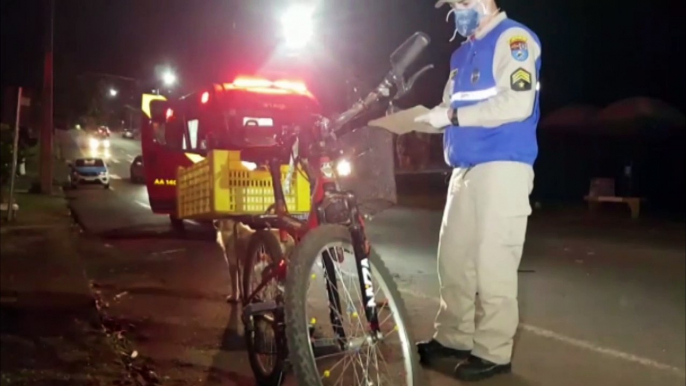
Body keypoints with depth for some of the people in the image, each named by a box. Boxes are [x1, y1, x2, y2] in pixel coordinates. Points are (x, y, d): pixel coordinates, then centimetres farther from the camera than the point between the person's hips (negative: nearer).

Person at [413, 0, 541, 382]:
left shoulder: (514, 38, -5)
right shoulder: (462, 54, 21)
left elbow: (517, 104, -19)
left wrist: (454, 116, -15)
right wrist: (419, 118, 0)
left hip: (503, 167, -8)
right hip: (465, 170, 8)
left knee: (492, 263, -5)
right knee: (454, 257, 11)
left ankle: (493, 351, 7)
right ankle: (454, 336, 25)